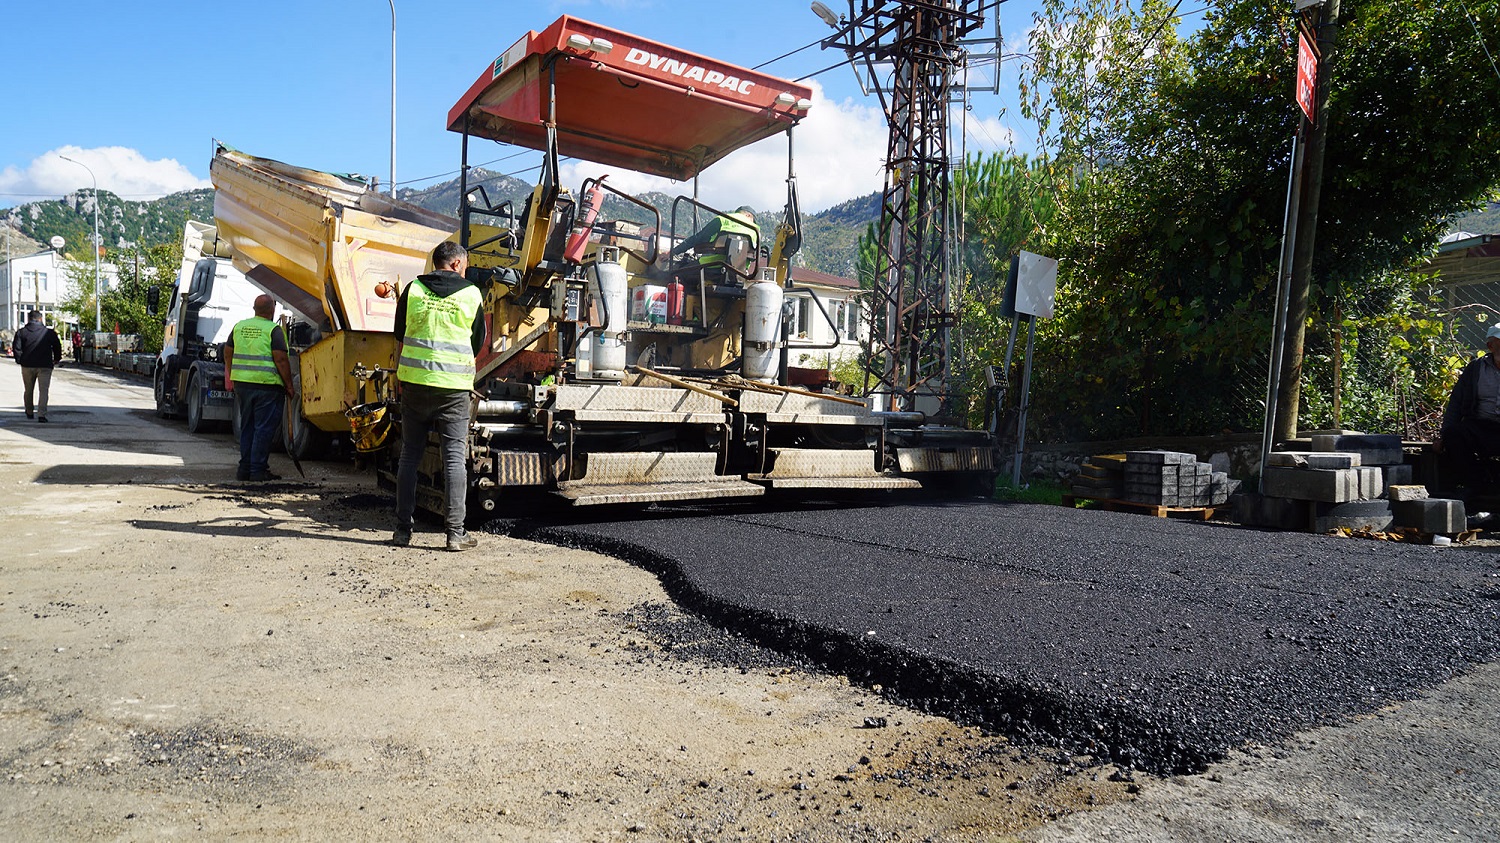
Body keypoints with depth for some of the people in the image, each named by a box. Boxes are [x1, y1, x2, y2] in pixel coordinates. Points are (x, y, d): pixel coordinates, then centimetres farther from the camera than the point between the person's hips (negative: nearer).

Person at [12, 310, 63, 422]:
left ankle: (29, 413, 30)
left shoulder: (21, 332, 4)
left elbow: (16, 347, -3)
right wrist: (56, 359, 18)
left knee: (28, 390, 18)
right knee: (43, 390, -4)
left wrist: (20, 360, 7)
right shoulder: (49, 332, 0)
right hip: (45, 366, -2)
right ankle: (41, 414, -16)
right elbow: (57, 346, 4)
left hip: (27, 365, 2)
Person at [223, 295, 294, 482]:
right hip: (267, 385, -6)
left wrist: (231, 379, 28)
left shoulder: (239, 326, 11)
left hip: (242, 383, 6)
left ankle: (244, 469, 18)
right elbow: (281, 359, -15)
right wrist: (289, 386, -8)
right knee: (264, 428, -2)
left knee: (247, 427, 15)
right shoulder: (273, 330, -9)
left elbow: (228, 353, 18)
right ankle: (258, 471, -2)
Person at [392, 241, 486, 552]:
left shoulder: (413, 289, 4)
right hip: (454, 385, -2)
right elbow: (478, 344, 9)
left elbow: (399, 335, 14)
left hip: (414, 380, 2)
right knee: (455, 456, 1)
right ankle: (455, 532, 0)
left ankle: (403, 529, 12)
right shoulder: (472, 294, -1)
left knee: (410, 455, 9)